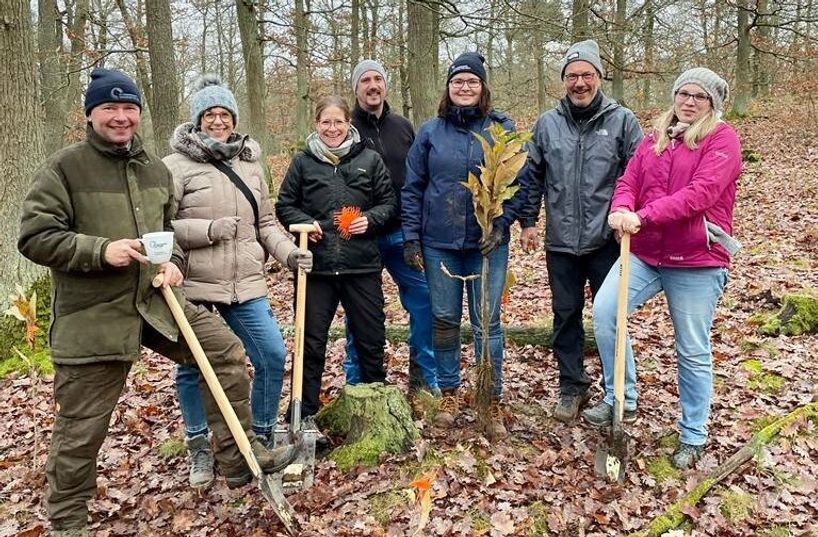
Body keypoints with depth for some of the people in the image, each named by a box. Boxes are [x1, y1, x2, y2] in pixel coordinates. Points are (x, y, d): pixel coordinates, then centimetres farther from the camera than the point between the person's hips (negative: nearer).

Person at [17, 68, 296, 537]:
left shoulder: (156, 169, 10)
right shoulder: (64, 168, -8)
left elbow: (173, 229, 21)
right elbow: (34, 237, -12)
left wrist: (174, 261, 0)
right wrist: (101, 250, -24)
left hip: (155, 301, 5)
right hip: (92, 316, -5)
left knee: (227, 351, -1)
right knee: (82, 426, 6)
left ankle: (241, 458, 13)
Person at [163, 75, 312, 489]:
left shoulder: (251, 163, 11)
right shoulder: (177, 165, -4)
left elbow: (265, 223, 15)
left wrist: (288, 253, -1)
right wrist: (208, 229, -19)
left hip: (247, 286, 4)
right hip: (194, 287, -3)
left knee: (273, 358, 1)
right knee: (192, 368, 7)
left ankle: (262, 437, 23)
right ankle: (199, 448, 28)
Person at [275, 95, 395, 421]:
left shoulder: (370, 159, 5)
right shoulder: (303, 161, 5)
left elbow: (389, 202, 10)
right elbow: (284, 206, 9)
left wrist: (371, 219, -9)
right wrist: (305, 222, -10)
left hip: (362, 265, 1)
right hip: (316, 265, 0)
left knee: (371, 338, 10)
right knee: (311, 342, 7)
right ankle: (304, 415, 20)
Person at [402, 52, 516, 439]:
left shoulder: (503, 128, 3)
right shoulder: (430, 131, 6)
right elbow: (412, 187, 6)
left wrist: (502, 224, -11)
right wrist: (411, 237, 1)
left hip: (487, 243, -1)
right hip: (439, 243, 2)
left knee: (487, 323, 2)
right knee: (444, 319, 9)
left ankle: (493, 402, 15)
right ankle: (449, 393, 26)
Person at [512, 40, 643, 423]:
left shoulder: (622, 121, -3)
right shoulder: (547, 124, 6)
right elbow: (531, 177, 13)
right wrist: (528, 221, 9)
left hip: (607, 242, -3)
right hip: (561, 241, 3)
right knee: (565, 315, 11)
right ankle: (572, 388, 27)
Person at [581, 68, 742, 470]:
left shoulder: (722, 138, -6)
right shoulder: (657, 136, 12)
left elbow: (701, 193, -19)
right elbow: (629, 178, 4)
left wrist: (644, 215, -28)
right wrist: (621, 209, -19)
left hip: (697, 260, -4)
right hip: (644, 251, 5)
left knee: (693, 351, 5)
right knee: (604, 310, -14)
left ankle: (693, 435, 24)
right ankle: (620, 397, 6)